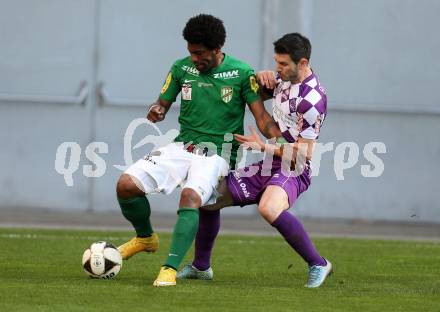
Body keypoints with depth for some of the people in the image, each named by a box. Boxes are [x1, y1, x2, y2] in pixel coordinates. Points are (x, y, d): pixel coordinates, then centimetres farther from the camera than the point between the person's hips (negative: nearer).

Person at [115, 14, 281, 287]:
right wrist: (156, 112, -13)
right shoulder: (182, 68, 5)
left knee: (191, 196, -35)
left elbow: (261, 116, -6)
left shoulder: (242, 73, -4)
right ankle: (146, 238, 16)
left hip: (216, 154, -4)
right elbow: (163, 104, 13)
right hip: (182, 147, 4)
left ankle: (170, 269, -36)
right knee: (126, 185, -13)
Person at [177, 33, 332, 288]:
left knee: (269, 208, -40)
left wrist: (263, 147, -15)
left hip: (293, 171, -9)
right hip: (268, 166, 9)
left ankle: (318, 264, -25)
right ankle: (201, 267, 30)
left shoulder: (312, 99, -21)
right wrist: (260, 77, 2)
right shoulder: (283, 80, 6)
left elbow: (303, 154, -21)